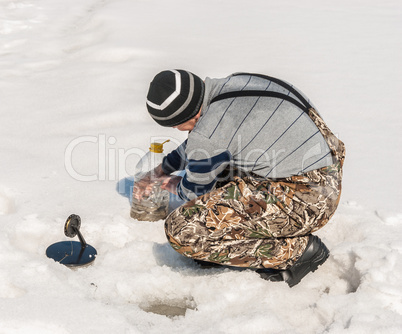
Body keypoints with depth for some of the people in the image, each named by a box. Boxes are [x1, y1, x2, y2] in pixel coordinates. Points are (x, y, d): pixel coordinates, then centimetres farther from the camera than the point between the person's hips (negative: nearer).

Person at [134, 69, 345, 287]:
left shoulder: (210, 134, -20)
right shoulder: (234, 84, 6)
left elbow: (195, 192, 1)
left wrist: (176, 188, 23)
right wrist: (160, 171, 35)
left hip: (304, 202, -10)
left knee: (181, 232, -11)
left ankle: (296, 248, -3)